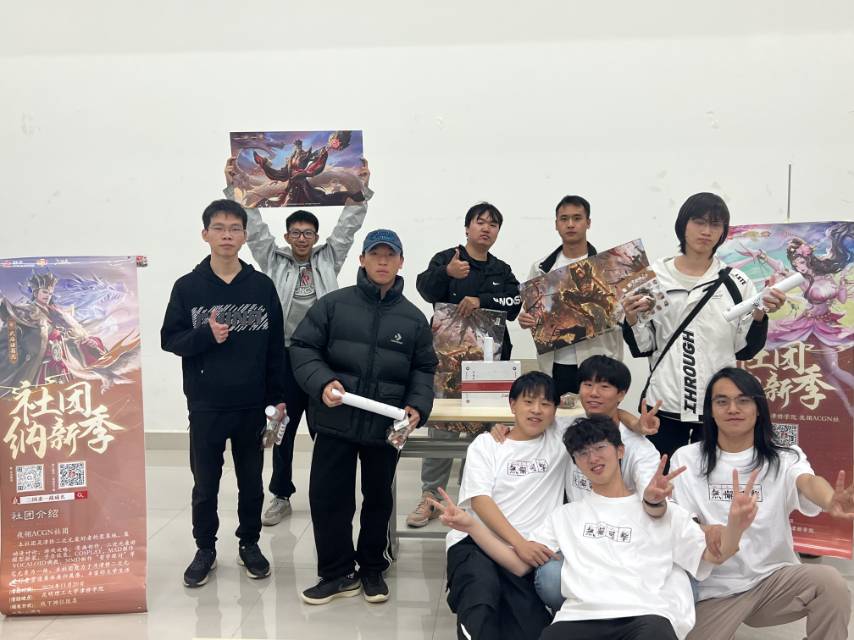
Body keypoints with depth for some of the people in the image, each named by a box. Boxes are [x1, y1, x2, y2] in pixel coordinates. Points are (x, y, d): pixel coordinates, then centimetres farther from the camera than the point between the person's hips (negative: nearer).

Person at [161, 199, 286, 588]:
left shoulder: (262, 286, 0)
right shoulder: (188, 287, -1)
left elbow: (276, 347, 3)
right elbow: (169, 339, 0)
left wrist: (278, 397, -1)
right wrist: (206, 335, -19)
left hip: (252, 405, 1)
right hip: (205, 406, 0)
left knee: (251, 481, 13)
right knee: (205, 483, 10)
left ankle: (250, 544, 30)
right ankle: (205, 549, 28)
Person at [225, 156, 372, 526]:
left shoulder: (329, 258, 10)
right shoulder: (273, 260, 9)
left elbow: (348, 226, 6)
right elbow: (253, 226, 4)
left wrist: (362, 189, 0)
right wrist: (234, 187, -1)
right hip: (284, 355, 0)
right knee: (282, 429, 8)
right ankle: (282, 496, 21)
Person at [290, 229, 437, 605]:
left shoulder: (414, 318, 5)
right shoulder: (333, 304, -1)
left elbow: (423, 371, 8)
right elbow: (302, 348, -2)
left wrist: (417, 406, -9)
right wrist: (322, 382, -19)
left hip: (387, 426, 2)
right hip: (336, 422, -1)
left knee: (379, 499, 16)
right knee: (327, 497, 4)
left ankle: (372, 568, 35)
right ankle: (338, 572, 23)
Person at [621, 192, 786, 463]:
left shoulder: (736, 282, 2)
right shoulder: (654, 276, 1)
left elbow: (745, 350, 4)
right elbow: (642, 348, 4)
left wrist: (760, 314, -10)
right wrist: (631, 320, -14)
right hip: (663, 405, 0)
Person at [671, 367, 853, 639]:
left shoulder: (784, 457, -3)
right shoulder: (687, 458, -2)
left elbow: (808, 481, -25)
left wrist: (830, 502, -51)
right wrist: (703, 532, -29)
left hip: (774, 577, 0)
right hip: (715, 588, 1)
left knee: (830, 582, -26)